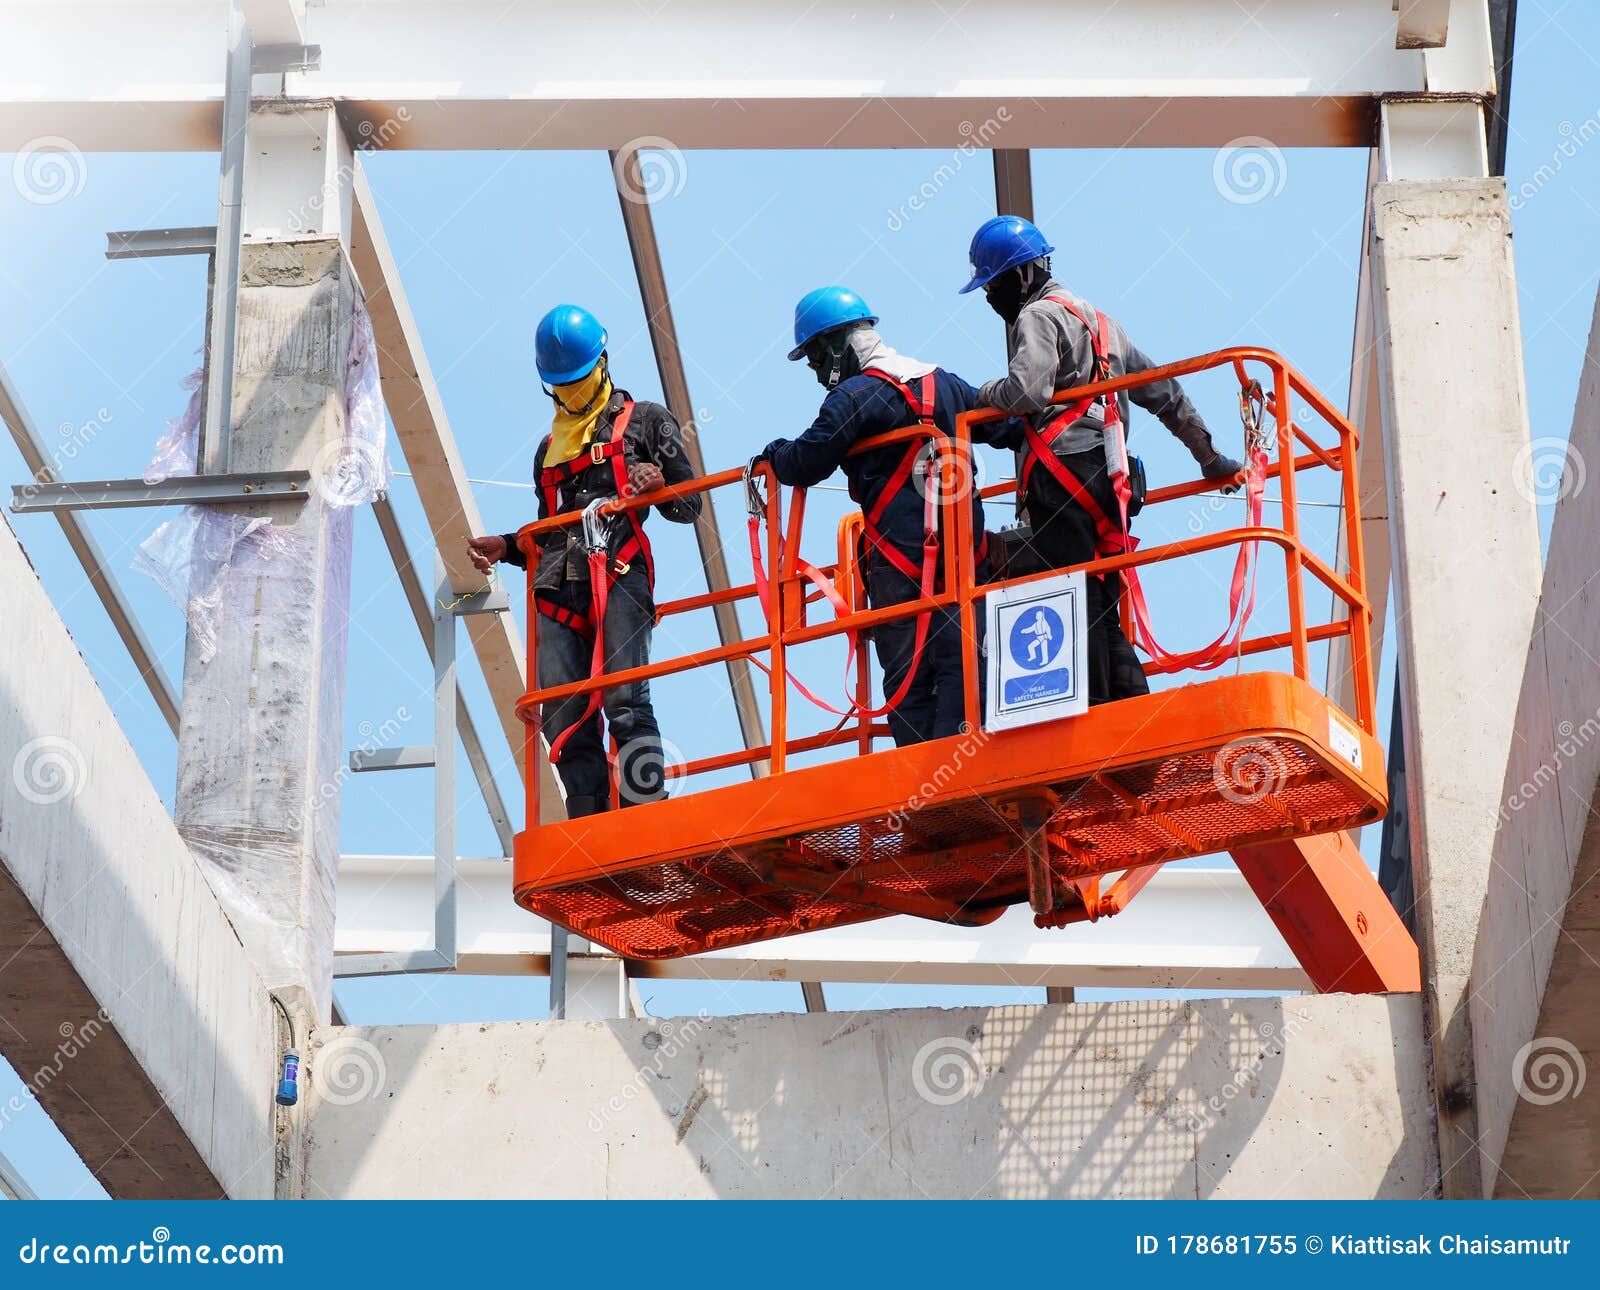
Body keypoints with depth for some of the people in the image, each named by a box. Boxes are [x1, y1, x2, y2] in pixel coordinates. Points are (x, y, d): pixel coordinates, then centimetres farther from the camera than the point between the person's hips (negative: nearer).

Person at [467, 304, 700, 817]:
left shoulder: (644, 421, 18)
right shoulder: (549, 447, 32)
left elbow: (689, 505, 12)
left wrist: (660, 486, -10)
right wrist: (507, 547, 16)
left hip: (620, 575, -5)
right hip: (559, 587, 5)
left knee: (625, 701, -21)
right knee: (564, 722, -6)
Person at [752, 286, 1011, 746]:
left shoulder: (853, 397, -8)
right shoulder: (944, 382, 13)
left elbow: (804, 462, -7)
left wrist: (771, 456, 12)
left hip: (899, 555, -5)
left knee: (906, 672, 1)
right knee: (960, 660, 4)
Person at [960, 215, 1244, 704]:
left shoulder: (1038, 316, -2)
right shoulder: (1098, 320, 26)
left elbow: (1027, 392, -20)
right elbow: (1162, 393, 28)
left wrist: (987, 393, 2)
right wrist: (1209, 458, 33)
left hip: (1063, 477, -9)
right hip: (1108, 480, 9)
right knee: (1104, 608, 9)